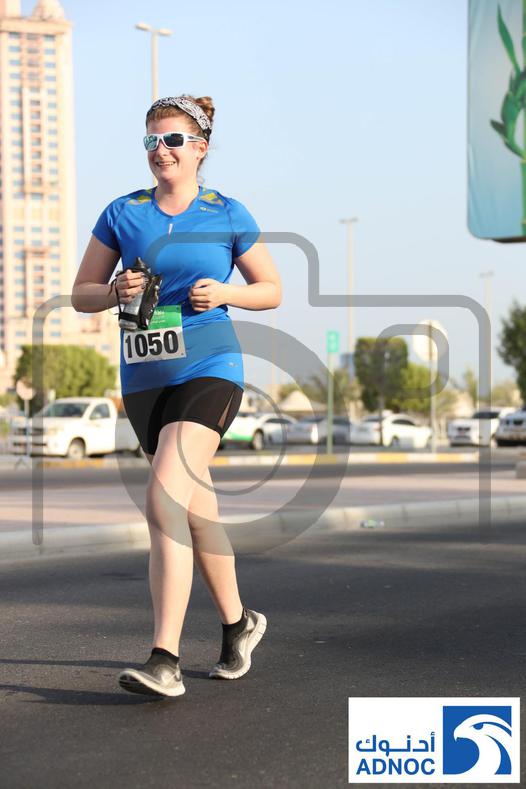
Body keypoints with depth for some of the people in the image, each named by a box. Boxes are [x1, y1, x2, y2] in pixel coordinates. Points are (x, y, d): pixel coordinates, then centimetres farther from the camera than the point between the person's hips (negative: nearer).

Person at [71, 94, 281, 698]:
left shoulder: (228, 216, 1)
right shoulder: (122, 214, 6)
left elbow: (272, 290, 10)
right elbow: (80, 295, 10)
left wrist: (223, 293, -9)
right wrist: (117, 292, -12)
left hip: (208, 370, -4)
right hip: (144, 377, 4)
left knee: (164, 498, -21)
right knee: (196, 509, 13)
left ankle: (165, 660, -23)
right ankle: (238, 623, 34)